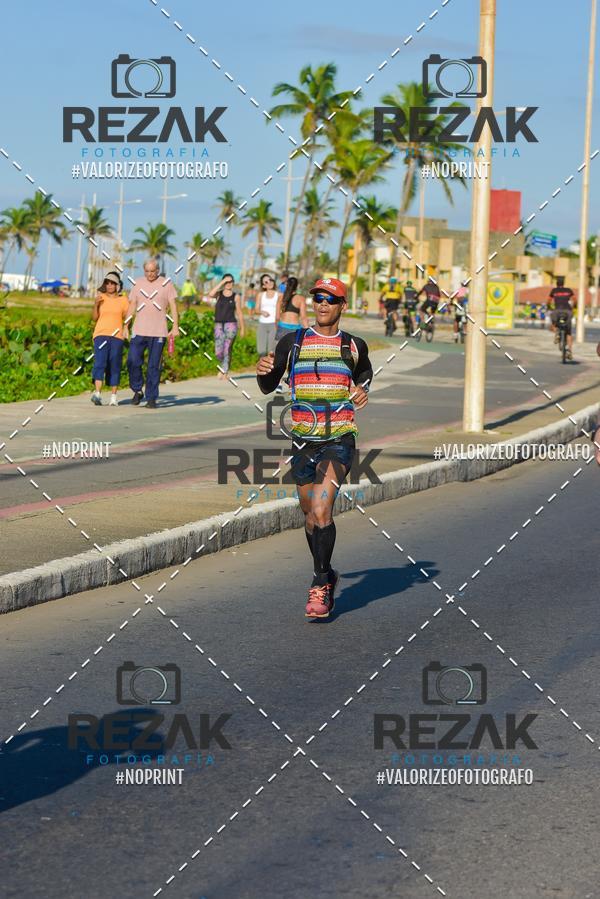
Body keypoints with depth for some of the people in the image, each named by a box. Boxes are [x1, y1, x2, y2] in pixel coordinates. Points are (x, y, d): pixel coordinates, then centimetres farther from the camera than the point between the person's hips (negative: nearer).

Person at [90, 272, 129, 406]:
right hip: (101, 334, 0)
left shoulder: (123, 300, 7)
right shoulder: (101, 297, 9)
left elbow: (127, 318, 8)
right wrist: (96, 304, -6)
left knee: (114, 366, 2)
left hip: (117, 336, 0)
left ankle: (113, 397, 8)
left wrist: (126, 329, -11)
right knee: (100, 363, -15)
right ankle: (97, 394, -25)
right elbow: (94, 318, 9)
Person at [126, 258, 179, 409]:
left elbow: (173, 306, 1)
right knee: (133, 361, -8)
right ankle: (137, 391, 12)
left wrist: (175, 327, -8)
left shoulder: (166, 284, 3)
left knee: (154, 366, 0)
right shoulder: (138, 284, 11)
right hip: (139, 331, 2)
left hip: (158, 333, -2)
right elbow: (132, 306, 13)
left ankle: (151, 398, 6)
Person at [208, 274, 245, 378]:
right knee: (218, 352, 0)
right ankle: (224, 367, 29)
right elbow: (210, 294, -16)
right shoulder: (219, 294, 7)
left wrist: (242, 329, 7)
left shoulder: (236, 296, 4)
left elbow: (239, 313, 7)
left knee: (227, 350, -8)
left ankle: (224, 372, 4)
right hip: (219, 325, 2)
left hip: (231, 324, -2)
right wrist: (221, 283, -13)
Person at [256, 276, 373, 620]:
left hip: (340, 440, -2)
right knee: (312, 516, 11)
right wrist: (263, 371, -16)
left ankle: (321, 586, -14)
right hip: (304, 440, 2)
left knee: (321, 509, -20)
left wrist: (363, 391, 5)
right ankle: (327, 575, 33)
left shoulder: (354, 346, 7)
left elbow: (365, 374, 27)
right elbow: (269, 387, 6)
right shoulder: (293, 342, 6)